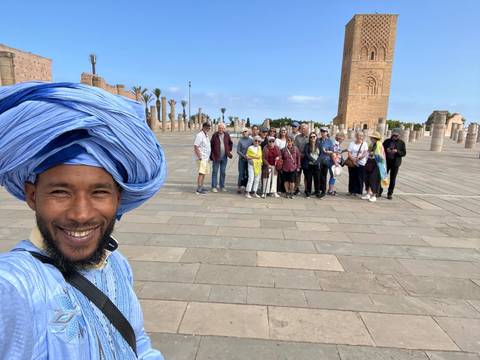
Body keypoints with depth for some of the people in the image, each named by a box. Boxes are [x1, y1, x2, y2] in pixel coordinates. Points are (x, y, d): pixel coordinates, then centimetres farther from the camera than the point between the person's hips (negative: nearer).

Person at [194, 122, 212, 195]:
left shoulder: (206, 135, 17)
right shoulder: (199, 135, -12)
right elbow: (196, 147, -18)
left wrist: (209, 157, 19)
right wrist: (199, 157, -21)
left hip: (206, 158, 9)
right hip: (202, 158, -9)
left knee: (204, 173, 13)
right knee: (201, 173, -11)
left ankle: (201, 187, 22)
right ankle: (198, 190, -10)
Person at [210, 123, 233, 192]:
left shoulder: (227, 135, 3)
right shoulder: (214, 135, -5)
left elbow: (230, 143, 18)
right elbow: (211, 145, 0)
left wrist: (229, 151, 11)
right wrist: (212, 154, -3)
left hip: (224, 157, 3)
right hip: (216, 156, -3)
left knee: (223, 172, 10)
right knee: (215, 172, 2)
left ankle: (222, 186, 20)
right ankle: (214, 187, 8)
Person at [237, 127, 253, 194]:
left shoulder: (251, 140, 4)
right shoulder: (240, 140, -1)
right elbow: (238, 151, -3)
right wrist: (244, 155, -15)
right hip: (242, 159, -2)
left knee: (248, 173, 4)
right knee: (241, 173, -4)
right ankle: (239, 187, 6)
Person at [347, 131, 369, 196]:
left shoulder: (364, 144, 3)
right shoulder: (352, 143, 3)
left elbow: (365, 153, -5)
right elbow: (349, 154, -2)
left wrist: (359, 157, -20)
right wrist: (353, 160, -16)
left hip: (361, 164, 0)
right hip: (352, 163, 0)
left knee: (360, 178, -1)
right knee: (352, 177, 5)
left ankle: (358, 191, 8)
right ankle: (351, 191, 15)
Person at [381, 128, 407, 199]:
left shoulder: (401, 143, 2)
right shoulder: (387, 141, 5)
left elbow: (404, 153, -1)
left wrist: (397, 151, -18)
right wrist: (386, 150, -13)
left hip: (395, 163, -1)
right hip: (386, 162, 1)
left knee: (393, 179, 5)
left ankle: (390, 193, 14)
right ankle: (380, 191, 15)